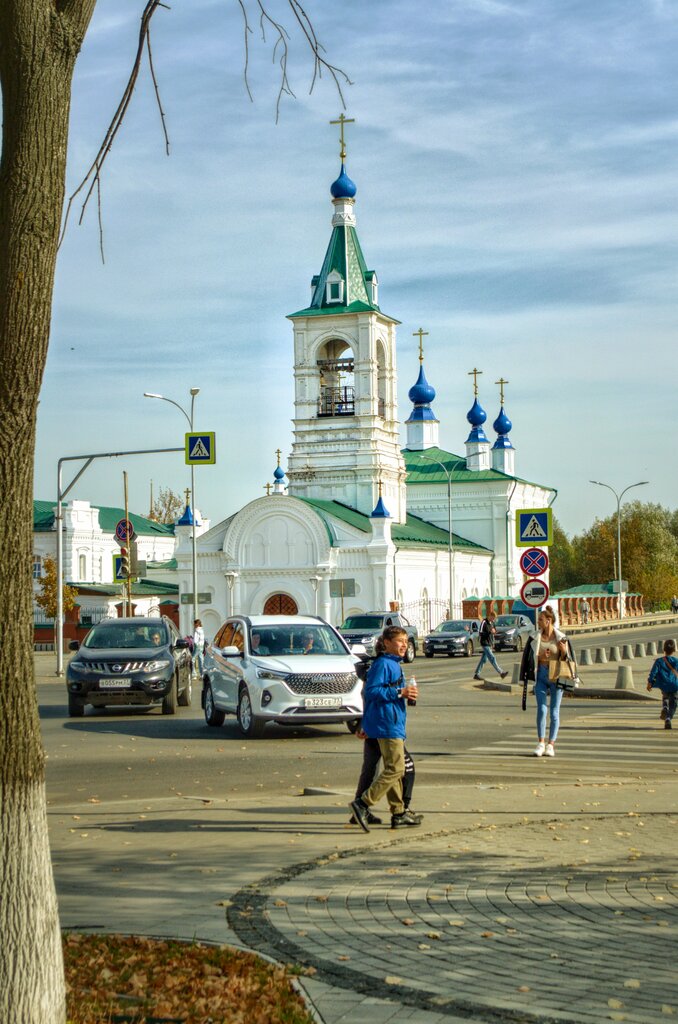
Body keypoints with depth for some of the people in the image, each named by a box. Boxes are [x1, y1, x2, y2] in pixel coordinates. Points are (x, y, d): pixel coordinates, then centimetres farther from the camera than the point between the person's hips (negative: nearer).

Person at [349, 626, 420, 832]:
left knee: (394, 769, 13)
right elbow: (371, 691, -21)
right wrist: (399, 692, -21)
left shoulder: (394, 664, 18)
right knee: (395, 769, -12)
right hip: (388, 724, -11)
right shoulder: (382, 664, -13)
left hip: (394, 723, 11)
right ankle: (362, 804, -14)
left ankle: (399, 814, 19)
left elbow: (373, 692, 23)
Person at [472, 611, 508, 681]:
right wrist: (490, 632, -24)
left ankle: (476, 674, 16)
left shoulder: (492, 623, 11)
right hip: (485, 644, -9)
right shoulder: (484, 622, -13)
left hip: (490, 644, 9)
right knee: (492, 658, -10)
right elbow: (481, 633, -17)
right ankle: (501, 673, -15)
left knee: (484, 659, 10)